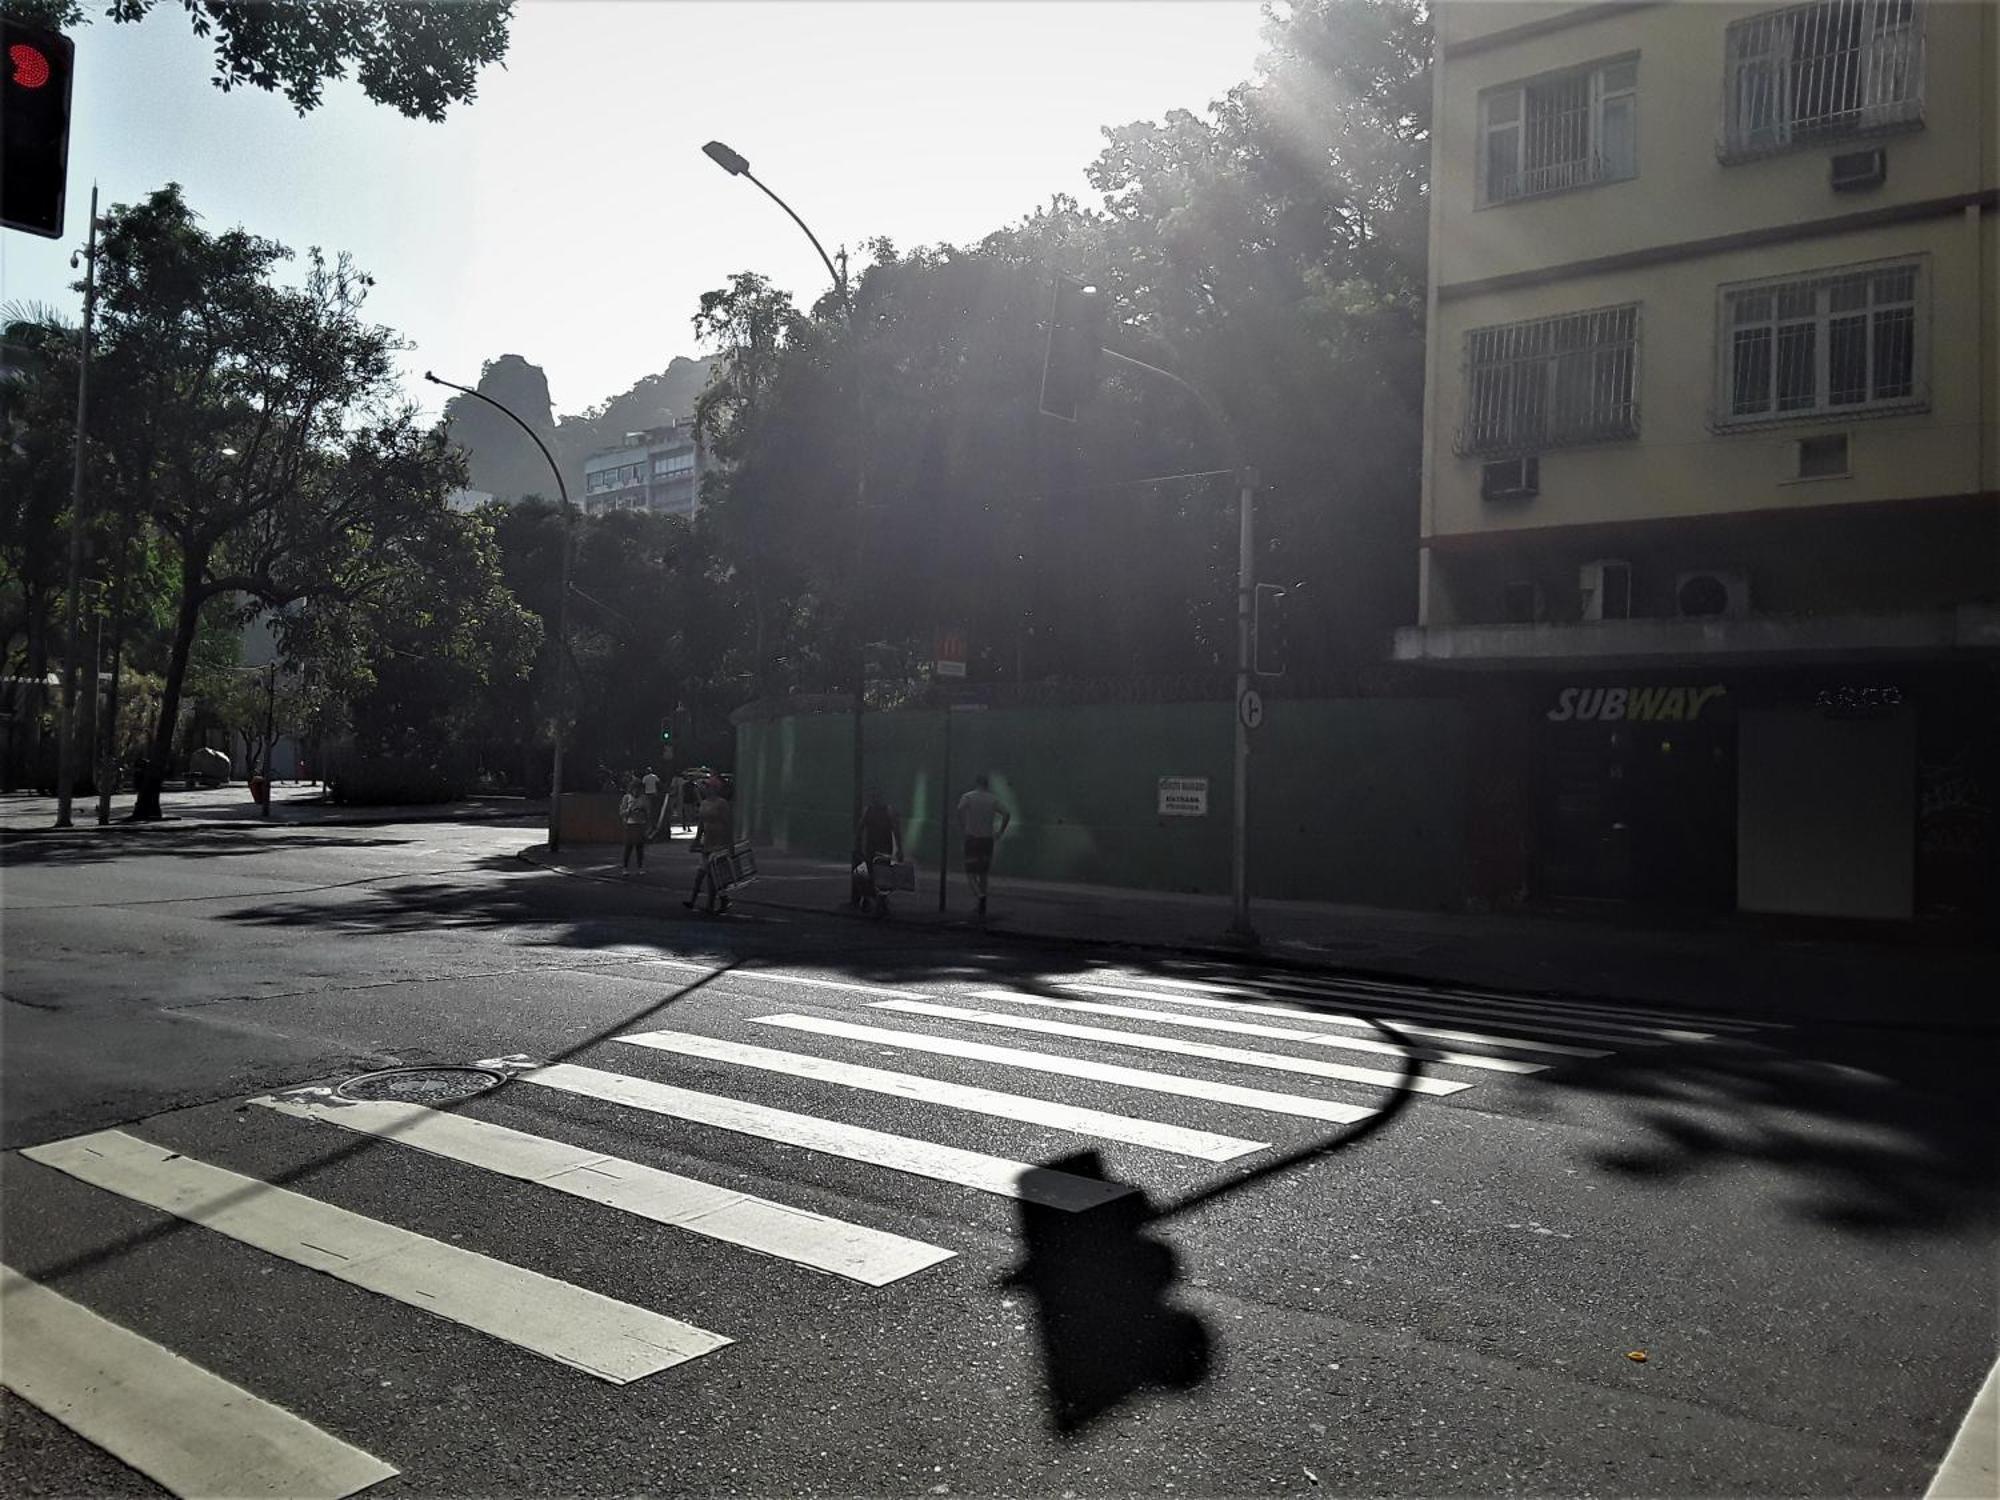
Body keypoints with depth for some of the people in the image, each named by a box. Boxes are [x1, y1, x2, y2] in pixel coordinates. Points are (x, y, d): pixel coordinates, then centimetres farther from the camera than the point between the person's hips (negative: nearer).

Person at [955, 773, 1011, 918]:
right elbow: (1007, 815, -4)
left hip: (972, 839, -3)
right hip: (988, 839, 3)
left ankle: (980, 896, -25)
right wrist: (1000, 832, 2)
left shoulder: (967, 797, 1)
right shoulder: (993, 799, 8)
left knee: (971, 874, 1)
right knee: (983, 874, 15)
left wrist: (962, 828, -12)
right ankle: (982, 908, 17)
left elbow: (960, 810, -20)